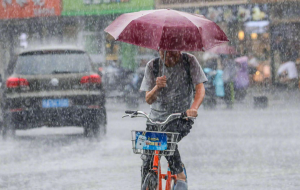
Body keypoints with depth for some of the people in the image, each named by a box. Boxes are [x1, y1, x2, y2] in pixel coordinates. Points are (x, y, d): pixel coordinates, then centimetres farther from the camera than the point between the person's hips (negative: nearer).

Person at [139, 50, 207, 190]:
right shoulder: (152, 66, -1)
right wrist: (157, 87, -24)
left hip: (182, 117, -3)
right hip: (157, 118, 3)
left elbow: (200, 89, -12)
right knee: (148, 163, -5)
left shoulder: (189, 61, -5)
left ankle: (181, 177, -19)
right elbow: (149, 100, -2)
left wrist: (193, 108, -31)